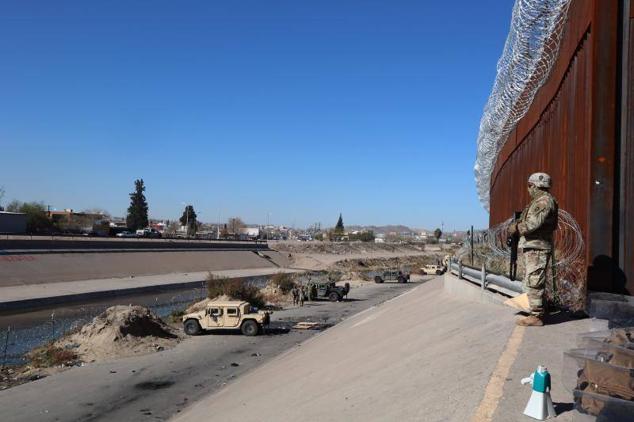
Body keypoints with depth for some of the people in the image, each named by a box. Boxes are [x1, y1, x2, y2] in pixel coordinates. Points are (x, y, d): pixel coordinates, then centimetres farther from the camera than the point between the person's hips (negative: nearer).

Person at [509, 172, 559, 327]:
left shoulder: (545, 201, -13)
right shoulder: (538, 201, 20)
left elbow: (534, 223, -22)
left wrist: (517, 227, -11)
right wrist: (519, 222, 7)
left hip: (537, 248, -11)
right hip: (531, 248, 11)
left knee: (533, 283, -10)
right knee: (531, 283, 15)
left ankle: (536, 317, -7)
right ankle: (537, 313, 21)